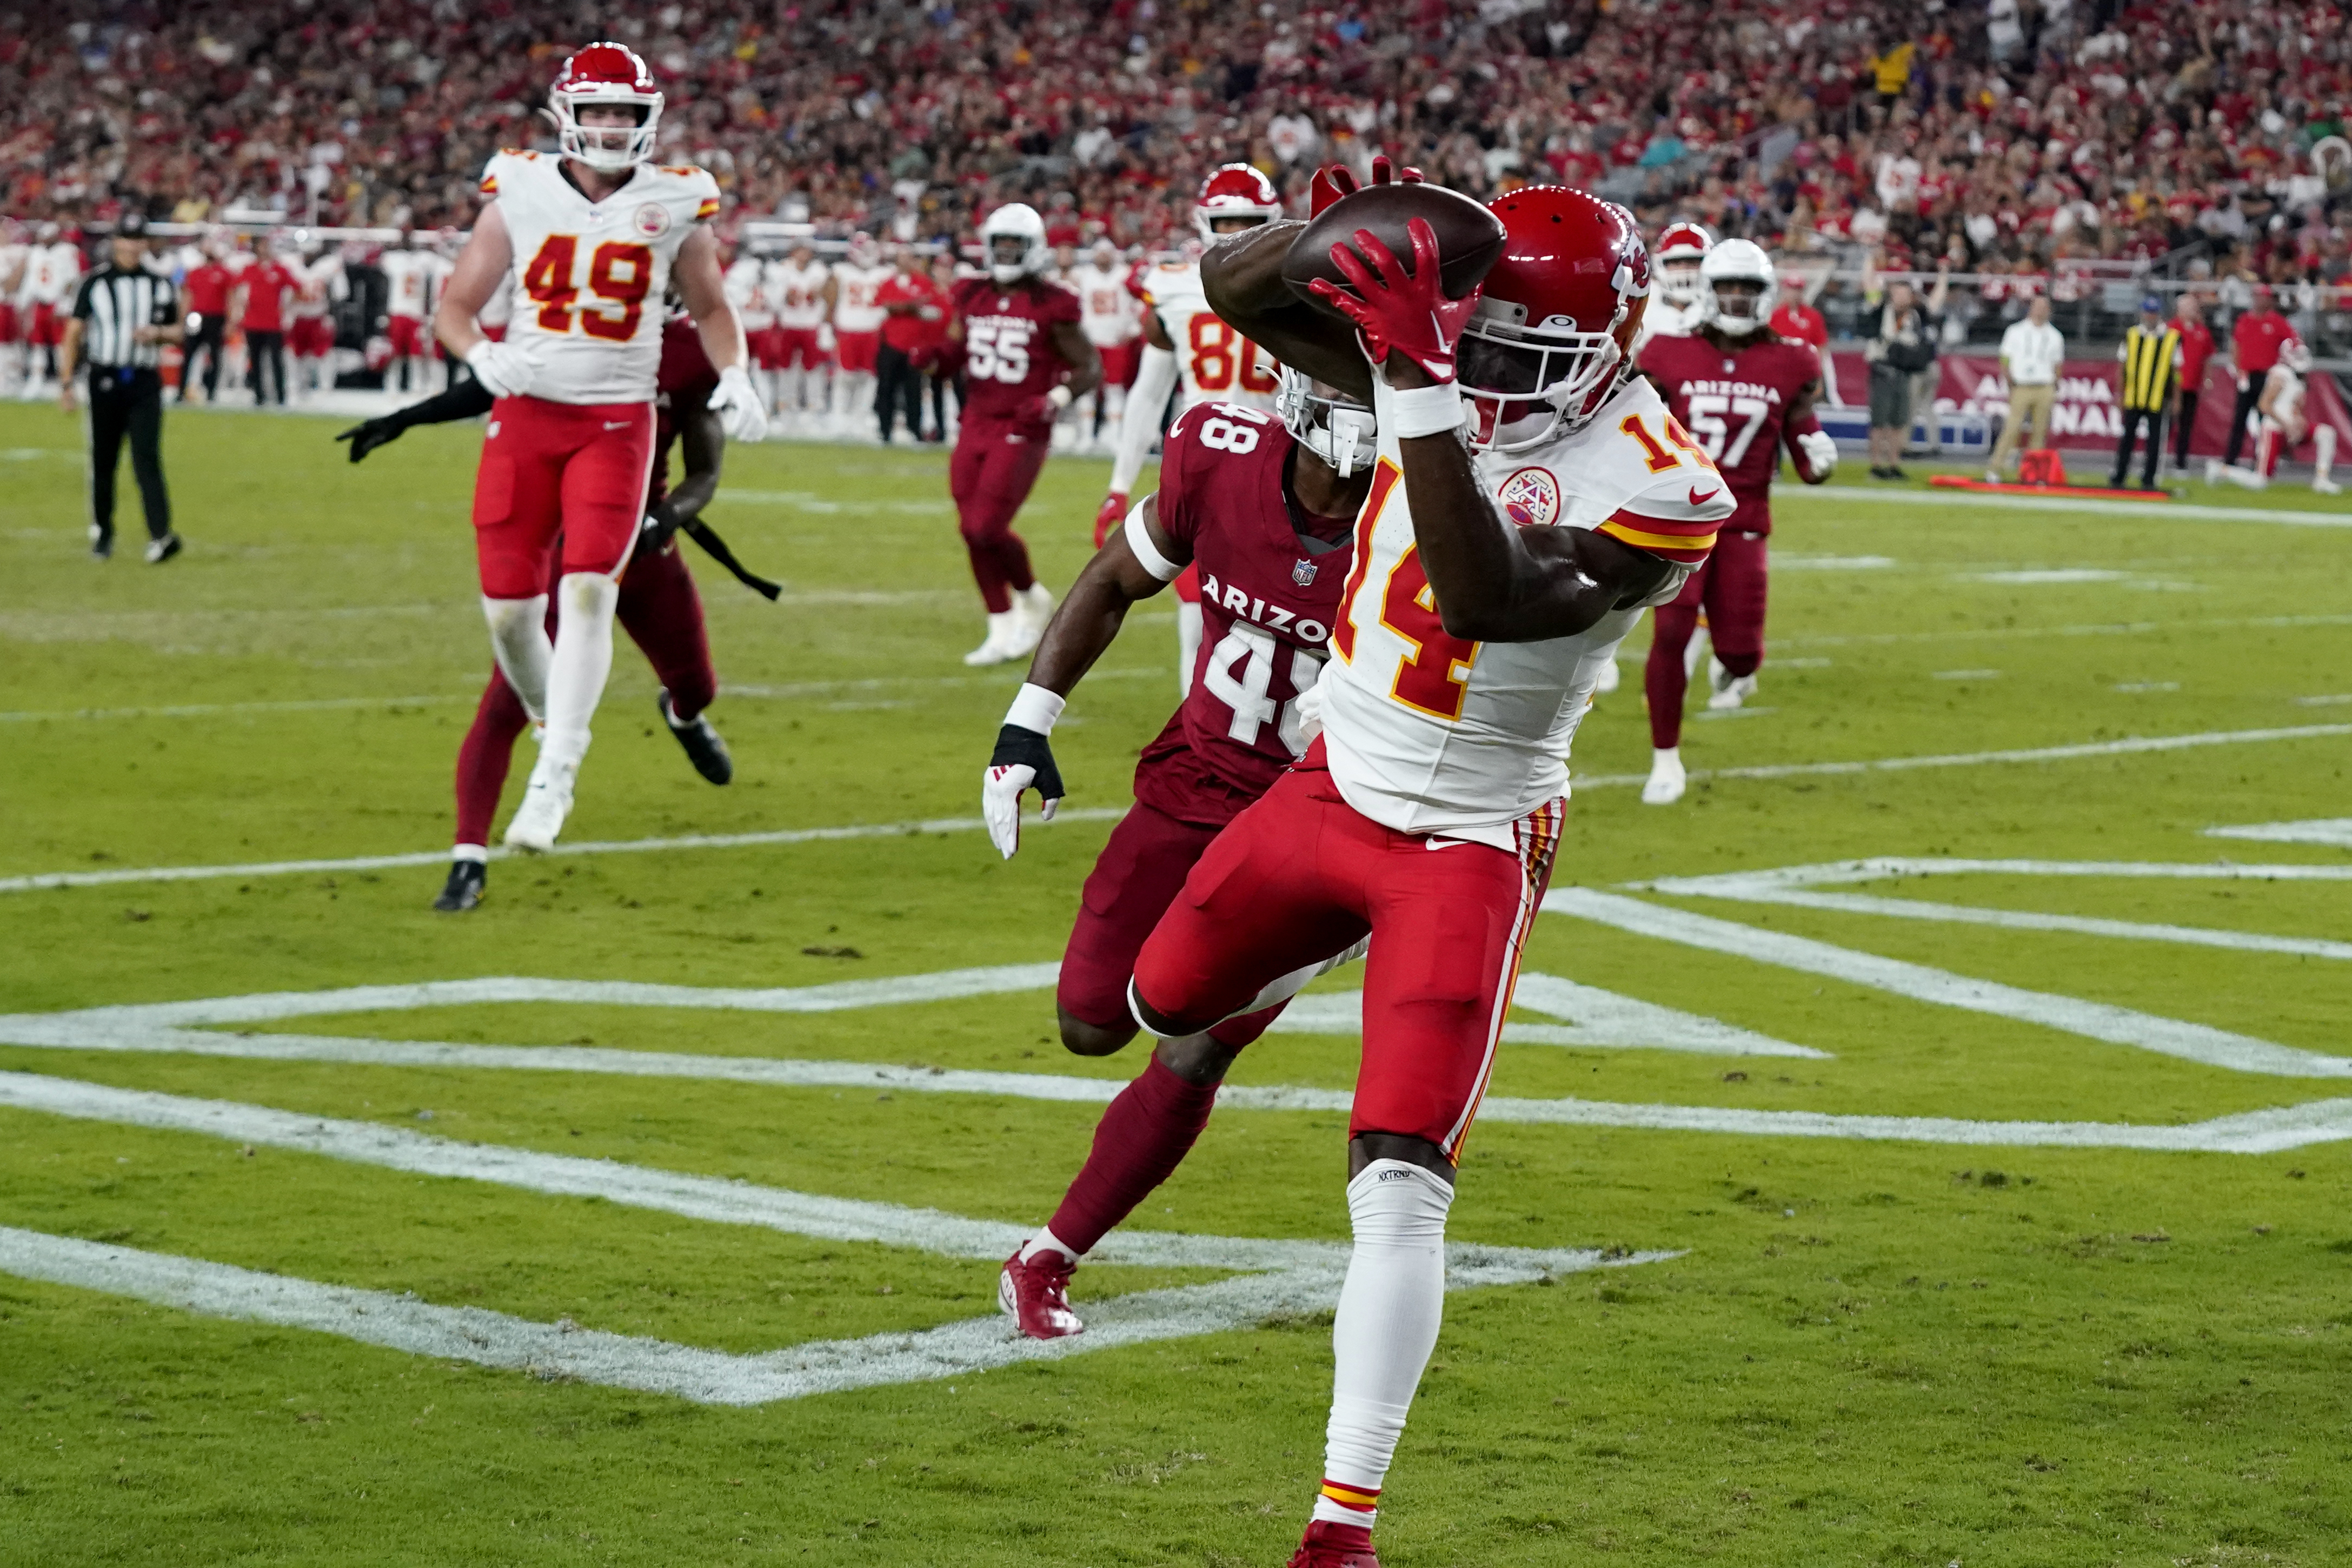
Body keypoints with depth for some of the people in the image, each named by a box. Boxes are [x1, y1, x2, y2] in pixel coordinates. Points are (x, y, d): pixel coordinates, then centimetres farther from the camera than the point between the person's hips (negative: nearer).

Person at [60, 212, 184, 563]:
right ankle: (101, 531, 24)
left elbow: (179, 332, 16)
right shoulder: (94, 283, 2)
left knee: (147, 457, -11)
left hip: (145, 383, 0)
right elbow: (73, 333, 3)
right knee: (103, 460, 7)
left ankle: (160, 536, -21)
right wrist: (66, 382, -3)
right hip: (105, 379, 0)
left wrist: (157, 333, -7)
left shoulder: (160, 285, 8)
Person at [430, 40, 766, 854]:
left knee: (587, 590, -15)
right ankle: (550, 721, 29)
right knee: (509, 604, -1)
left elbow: (710, 306, 17)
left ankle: (555, 779, -12)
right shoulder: (519, 194, -1)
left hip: (618, 420, -1)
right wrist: (482, 356, -16)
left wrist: (734, 376, -2)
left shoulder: (674, 205, 0)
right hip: (525, 415, 1)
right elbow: (455, 306, 5)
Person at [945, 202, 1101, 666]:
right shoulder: (972, 298, 7)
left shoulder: (1050, 307, -8)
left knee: (987, 530, -13)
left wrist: (1055, 401, -20)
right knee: (973, 532, 4)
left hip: (1021, 432, -6)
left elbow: (1091, 367, -3)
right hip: (976, 426, 6)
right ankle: (1003, 631, 17)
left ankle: (1031, 597, 15)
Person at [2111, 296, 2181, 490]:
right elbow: (2122, 366, 10)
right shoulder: (2131, 335, 6)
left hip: (2158, 399, -1)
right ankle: (2118, 477, 12)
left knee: (2155, 440, 2)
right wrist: (2119, 393, 6)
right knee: (2127, 437, 4)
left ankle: (2148, 479, 10)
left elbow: (2176, 370, 5)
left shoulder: (2172, 338, 2)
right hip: (2132, 399, 1)